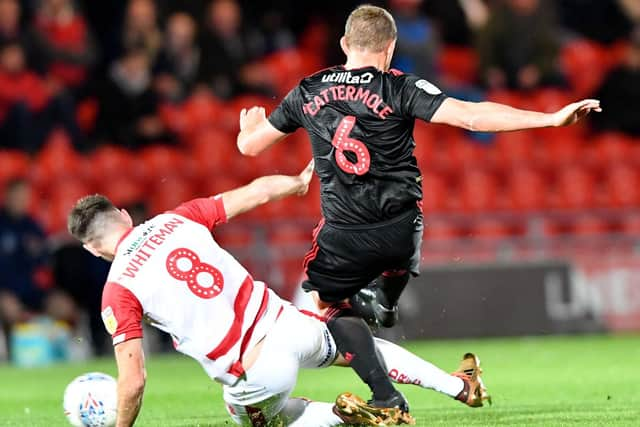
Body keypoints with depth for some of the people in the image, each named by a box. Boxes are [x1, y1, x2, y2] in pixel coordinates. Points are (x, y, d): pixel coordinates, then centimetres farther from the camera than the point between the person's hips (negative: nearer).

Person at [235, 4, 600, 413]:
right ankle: (385, 305, 57)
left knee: (328, 303, 14)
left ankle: (385, 396, -1)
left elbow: (249, 145, 14)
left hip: (345, 238, 0)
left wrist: (251, 123, 39)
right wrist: (552, 118, -16)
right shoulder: (399, 89, -7)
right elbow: (471, 116, -17)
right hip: (401, 231, 0)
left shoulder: (308, 92, 3)